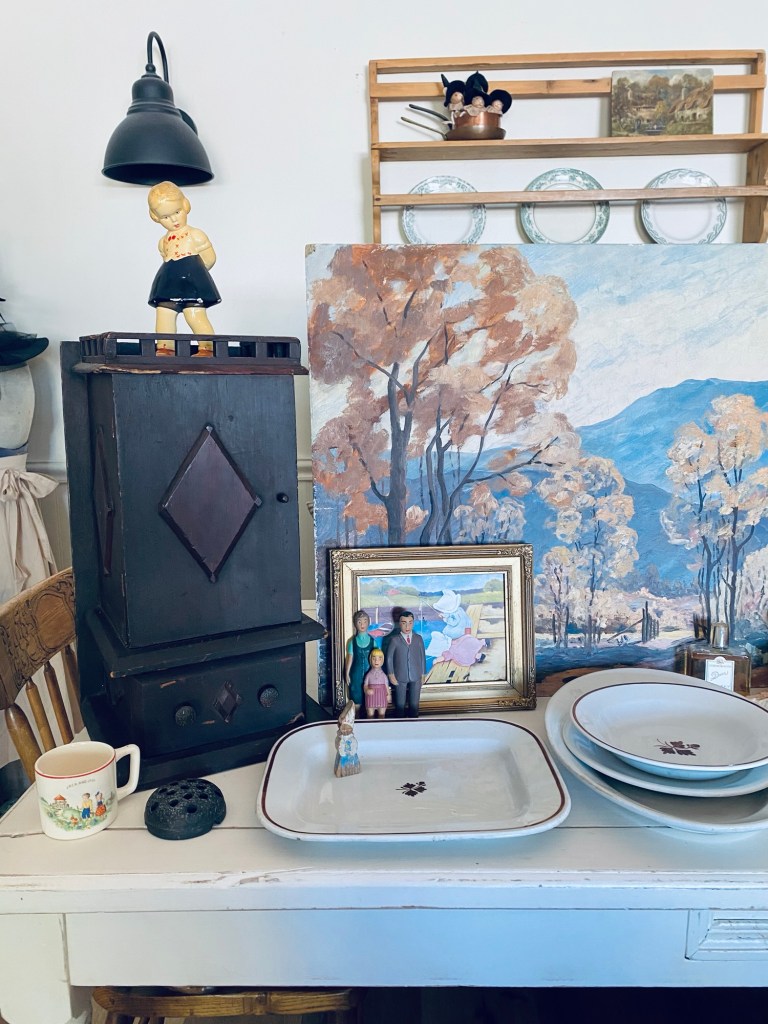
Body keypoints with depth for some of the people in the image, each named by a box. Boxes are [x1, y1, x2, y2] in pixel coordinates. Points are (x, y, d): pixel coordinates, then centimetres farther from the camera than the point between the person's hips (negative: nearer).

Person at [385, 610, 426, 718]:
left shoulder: (418, 639, 0)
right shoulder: (395, 640, -6)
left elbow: (422, 656, 4)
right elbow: (389, 658, -2)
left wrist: (423, 674, 4)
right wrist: (391, 675, -5)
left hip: (416, 677, 2)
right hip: (400, 677, -2)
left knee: (414, 704, 10)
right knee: (400, 705, 7)